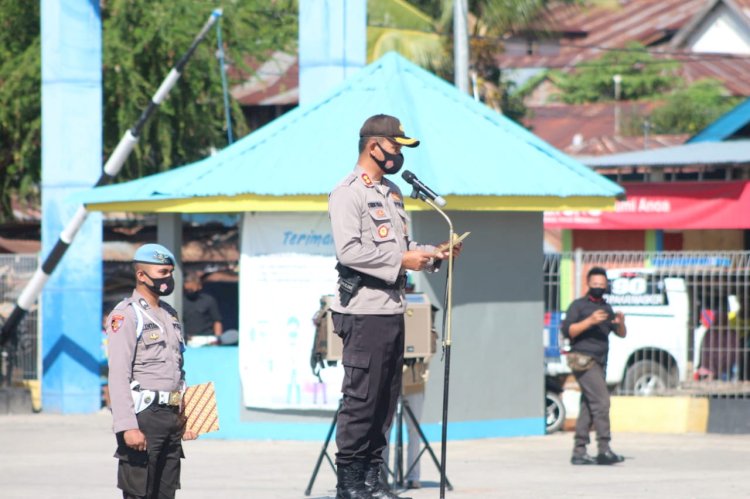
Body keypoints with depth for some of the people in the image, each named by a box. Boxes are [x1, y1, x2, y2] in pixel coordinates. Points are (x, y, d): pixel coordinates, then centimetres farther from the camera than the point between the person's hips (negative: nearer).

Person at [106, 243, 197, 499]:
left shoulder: (170, 315, 18)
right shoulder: (126, 315, -8)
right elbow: (118, 376, -16)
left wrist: (186, 417, 18)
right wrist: (127, 426, -23)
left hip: (172, 418, 8)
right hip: (143, 417, -8)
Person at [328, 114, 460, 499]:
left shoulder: (392, 193, 20)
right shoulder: (348, 193, -8)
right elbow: (349, 250, -18)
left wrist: (432, 254, 9)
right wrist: (401, 260, -17)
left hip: (393, 309, 9)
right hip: (363, 311, -9)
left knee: (386, 399, 8)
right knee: (360, 398, -7)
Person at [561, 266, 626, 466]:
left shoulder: (606, 308, 19)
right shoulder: (578, 305, 0)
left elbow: (621, 334, 17)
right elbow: (567, 330, -10)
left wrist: (620, 323, -5)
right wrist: (589, 321, -21)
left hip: (599, 363, 7)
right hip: (583, 359, -7)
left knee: (588, 408, 6)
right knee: (601, 401, -18)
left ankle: (579, 453, 8)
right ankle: (604, 450, -21)